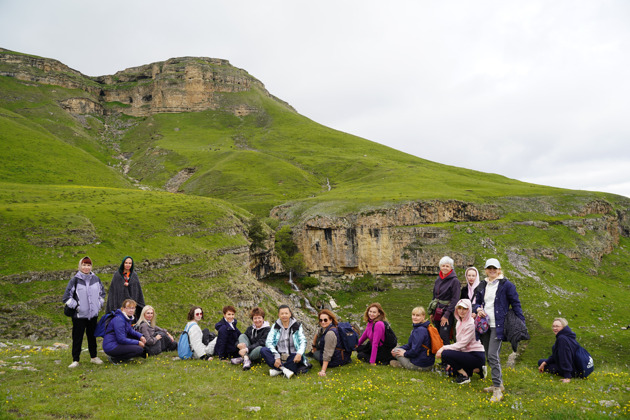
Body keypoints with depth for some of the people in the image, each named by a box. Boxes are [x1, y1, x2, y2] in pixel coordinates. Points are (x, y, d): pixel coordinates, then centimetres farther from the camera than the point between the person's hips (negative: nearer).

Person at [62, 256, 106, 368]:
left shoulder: (96, 279, 4)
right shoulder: (75, 280, -8)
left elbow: (102, 292, 19)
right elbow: (66, 297, -5)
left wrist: (99, 305, 11)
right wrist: (75, 306, -8)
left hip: (93, 313, 4)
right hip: (79, 314, -4)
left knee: (92, 336, 14)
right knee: (77, 337, 2)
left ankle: (94, 357, 26)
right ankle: (75, 360, 10)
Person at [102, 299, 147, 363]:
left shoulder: (128, 317, 7)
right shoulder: (119, 320, -21)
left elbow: (130, 331, 21)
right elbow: (122, 339, -22)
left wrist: (140, 336, 3)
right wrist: (137, 343, -15)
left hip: (118, 343, 10)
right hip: (111, 347, -10)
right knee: (139, 349, -20)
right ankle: (114, 358, -10)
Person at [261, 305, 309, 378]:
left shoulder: (297, 325, 4)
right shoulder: (275, 326, 6)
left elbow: (303, 341, -5)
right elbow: (268, 342, -5)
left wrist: (299, 353, -28)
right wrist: (276, 356, -22)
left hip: (291, 356, -1)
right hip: (279, 356, 1)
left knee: (300, 357, -34)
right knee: (263, 350, -25)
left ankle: (278, 370, -26)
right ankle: (283, 369, -34)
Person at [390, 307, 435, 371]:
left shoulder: (420, 330, -22)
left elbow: (415, 351, -25)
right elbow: (410, 345, 17)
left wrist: (405, 353, -6)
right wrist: (399, 348, 5)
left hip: (420, 365, -10)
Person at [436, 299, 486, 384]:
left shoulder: (471, 324, -17)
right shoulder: (459, 322, 10)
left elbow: (462, 344, -21)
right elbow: (459, 343, 13)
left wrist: (444, 348, -18)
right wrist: (452, 362, 9)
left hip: (476, 357, -9)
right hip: (468, 353, 9)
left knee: (445, 354, -21)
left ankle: (464, 376, -7)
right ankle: (477, 369, 16)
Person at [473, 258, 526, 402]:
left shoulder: (506, 284, -4)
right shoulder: (482, 285, 13)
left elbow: (515, 303, -2)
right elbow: (477, 302, 21)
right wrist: (478, 309, -2)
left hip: (498, 325, -6)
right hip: (485, 324, 6)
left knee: (493, 355, -15)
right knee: (489, 356, 11)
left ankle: (497, 390, -12)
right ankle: (499, 383, 26)